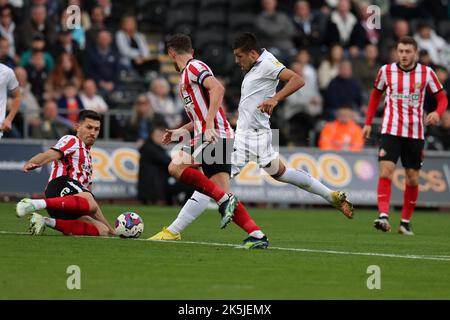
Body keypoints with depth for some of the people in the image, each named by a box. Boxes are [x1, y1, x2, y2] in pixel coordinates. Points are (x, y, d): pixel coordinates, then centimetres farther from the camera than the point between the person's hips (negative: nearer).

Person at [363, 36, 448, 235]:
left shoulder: (426, 73, -2)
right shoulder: (386, 71, 0)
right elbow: (376, 94, 16)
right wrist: (368, 123, 12)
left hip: (415, 133, 1)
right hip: (391, 130, -1)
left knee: (412, 180, 4)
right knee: (386, 172, -18)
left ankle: (406, 222, 17)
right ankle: (383, 216, -25)